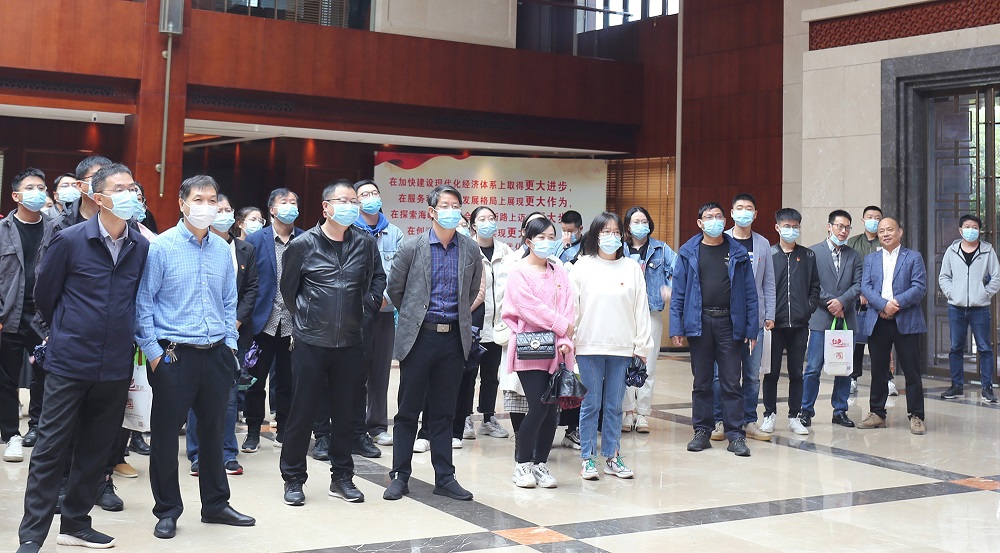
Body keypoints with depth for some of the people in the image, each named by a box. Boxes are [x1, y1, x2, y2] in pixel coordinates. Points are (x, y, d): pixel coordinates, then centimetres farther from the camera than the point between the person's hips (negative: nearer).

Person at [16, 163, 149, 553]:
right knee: (51, 448, 1)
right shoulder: (70, 240, -7)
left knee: (95, 449, 12)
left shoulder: (142, 247, 2)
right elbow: (44, 293, 5)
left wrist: (124, 337, 12)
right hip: (70, 363, -3)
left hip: (116, 367, 4)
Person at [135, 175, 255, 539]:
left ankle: (215, 504, 28)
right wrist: (153, 351, -9)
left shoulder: (223, 249, 8)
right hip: (173, 355, -5)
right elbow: (143, 303, -6)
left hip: (216, 355, 5)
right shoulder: (161, 247, -7)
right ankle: (167, 510, 18)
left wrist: (230, 344, 7)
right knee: (166, 433, 4)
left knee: (213, 430, 14)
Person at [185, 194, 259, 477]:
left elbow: (251, 290, 8)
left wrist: (236, 321, -5)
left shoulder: (246, 251, 11)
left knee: (229, 394, 5)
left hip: (234, 332, 3)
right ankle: (198, 455, 9)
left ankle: (228, 454, 12)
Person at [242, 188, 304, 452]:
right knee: (256, 378, 6)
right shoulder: (255, 240, 1)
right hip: (263, 321, -1)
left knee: (287, 380, 10)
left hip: (293, 323, 1)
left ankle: (284, 428, 23)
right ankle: (253, 431, 17)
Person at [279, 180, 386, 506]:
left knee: (345, 412, 10)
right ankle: (293, 478, 15)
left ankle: (342, 478, 21)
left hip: (350, 343, 3)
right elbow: (288, 289, 8)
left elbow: (378, 279, 17)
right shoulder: (303, 244, -4)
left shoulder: (365, 243, 2)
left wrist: (364, 313, 10)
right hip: (310, 342, -2)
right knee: (303, 412, 3)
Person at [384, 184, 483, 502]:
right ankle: (400, 476, 13)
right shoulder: (412, 247, -4)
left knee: (443, 412, 9)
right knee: (408, 410, 4)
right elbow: (395, 289, 5)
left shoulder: (471, 250, 4)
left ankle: (444, 478, 15)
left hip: (454, 338, 2)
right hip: (419, 336, -2)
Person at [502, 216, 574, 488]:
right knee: (538, 408, -10)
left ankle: (540, 464, 16)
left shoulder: (559, 272, 15)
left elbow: (568, 307, 7)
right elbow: (529, 307, -11)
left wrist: (565, 340, -8)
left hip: (556, 350, 5)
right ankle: (522, 463, 7)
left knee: (552, 410, 3)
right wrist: (562, 325, -8)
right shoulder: (519, 271, -1)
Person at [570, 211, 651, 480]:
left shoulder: (632, 268, 6)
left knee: (614, 405, 9)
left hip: (622, 347, 2)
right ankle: (588, 458, 11)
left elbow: (641, 308, 7)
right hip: (589, 346, -2)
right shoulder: (583, 266, 2)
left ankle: (612, 457, 18)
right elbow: (571, 305, 1)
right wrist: (568, 339, -4)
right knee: (590, 405, 3)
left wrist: (641, 346, 4)